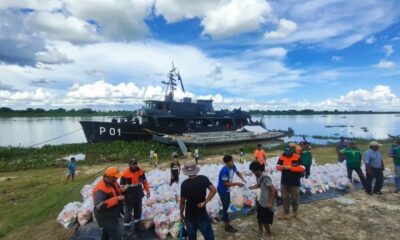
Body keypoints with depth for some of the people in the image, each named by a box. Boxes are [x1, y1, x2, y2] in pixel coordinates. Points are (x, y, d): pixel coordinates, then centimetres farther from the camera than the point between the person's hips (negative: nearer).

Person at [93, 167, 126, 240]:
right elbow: (100, 206, -40)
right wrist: (117, 199, -39)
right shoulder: (100, 189, -31)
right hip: (106, 217, -9)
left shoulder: (113, 182, -2)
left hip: (112, 215, 9)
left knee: (106, 233, 28)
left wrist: (123, 190, -7)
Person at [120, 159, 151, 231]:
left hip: (138, 196, 5)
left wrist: (147, 191, 4)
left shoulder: (141, 171, -5)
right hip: (129, 197, -4)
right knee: (128, 212, 4)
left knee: (138, 211, 20)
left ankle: (137, 225, 38)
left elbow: (145, 182, 6)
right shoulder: (125, 174, -18)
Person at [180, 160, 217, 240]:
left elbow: (182, 202, -9)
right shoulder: (203, 179, -12)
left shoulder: (184, 184, -15)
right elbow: (213, 190, -16)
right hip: (201, 214, -1)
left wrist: (181, 215, 5)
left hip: (189, 215, 1)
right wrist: (204, 202, -12)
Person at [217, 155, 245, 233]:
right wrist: (237, 183, -27)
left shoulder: (233, 166, -11)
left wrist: (242, 179, -8)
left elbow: (237, 172, 9)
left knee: (227, 204, 23)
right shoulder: (224, 171, -34)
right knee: (226, 206, 1)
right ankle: (227, 226, 15)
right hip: (222, 190, -8)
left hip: (227, 189, 8)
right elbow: (226, 183, -29)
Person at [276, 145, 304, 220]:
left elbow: (302, 168, -19)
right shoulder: (282, 157, -5)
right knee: (285, 198, 11)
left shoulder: (297, 157, -15)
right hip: (284, 182, 3)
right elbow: (278, 166, 3)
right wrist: (282, 167, -20)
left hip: (295, 182, -2)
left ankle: (295, 212, 38)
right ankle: (286, 213, 25)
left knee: (295, 198, 14)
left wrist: (291, 167, -25)